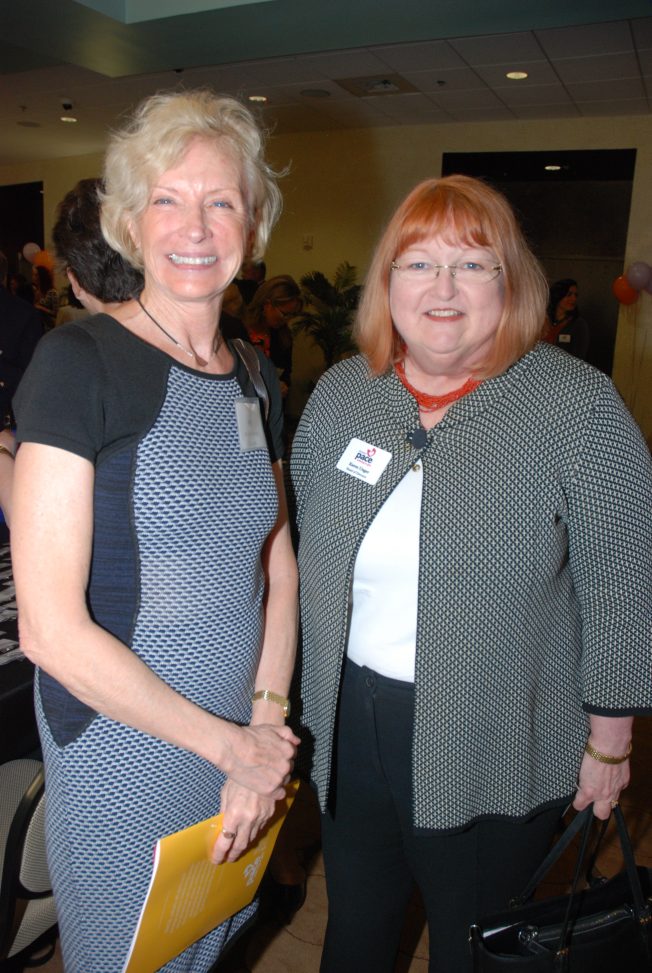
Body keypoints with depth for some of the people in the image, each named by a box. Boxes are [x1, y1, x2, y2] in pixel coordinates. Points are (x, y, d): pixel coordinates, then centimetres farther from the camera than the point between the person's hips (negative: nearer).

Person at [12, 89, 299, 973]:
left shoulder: (256, 377, 3)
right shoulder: (79, 361, -17)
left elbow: (279, 568, 7)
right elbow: (49, 624, -21)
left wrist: (267, 725, -5)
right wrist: (229, 745, -15)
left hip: (241, 742, 6)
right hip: (124, 746, -5)